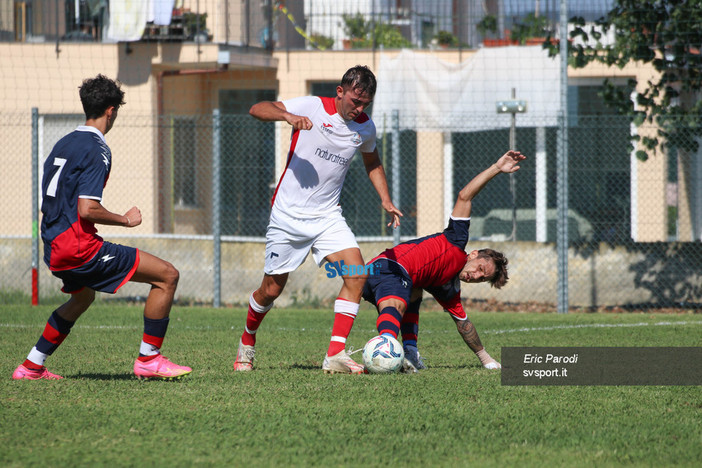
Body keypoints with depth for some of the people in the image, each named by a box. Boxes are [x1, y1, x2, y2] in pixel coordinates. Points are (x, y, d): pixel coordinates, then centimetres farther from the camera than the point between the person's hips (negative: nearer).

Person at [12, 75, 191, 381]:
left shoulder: (64, 144, 14)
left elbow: (46, 205, 19)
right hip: (79, 248, -10)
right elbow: (86, 209, -22)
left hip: (54, 249, 10)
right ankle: (148, 359, -4)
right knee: (167, 275, -8)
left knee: (82, 297, 38)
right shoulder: (96, 150, -13)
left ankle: (32, 366, 37)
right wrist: (126, 220, -8)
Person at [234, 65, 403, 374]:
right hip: (288, 214, -4)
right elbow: (257, 110, -20)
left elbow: (372, 162, 24)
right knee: (271, 289, 4)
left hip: (327, 217, 4)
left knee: (356, 273, -18)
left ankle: (336, 355, -19)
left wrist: (385, 200, 11)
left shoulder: (365, 128, 3)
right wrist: (287, 116, -39)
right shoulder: (311, 108, -12)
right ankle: (247, 343, 33)